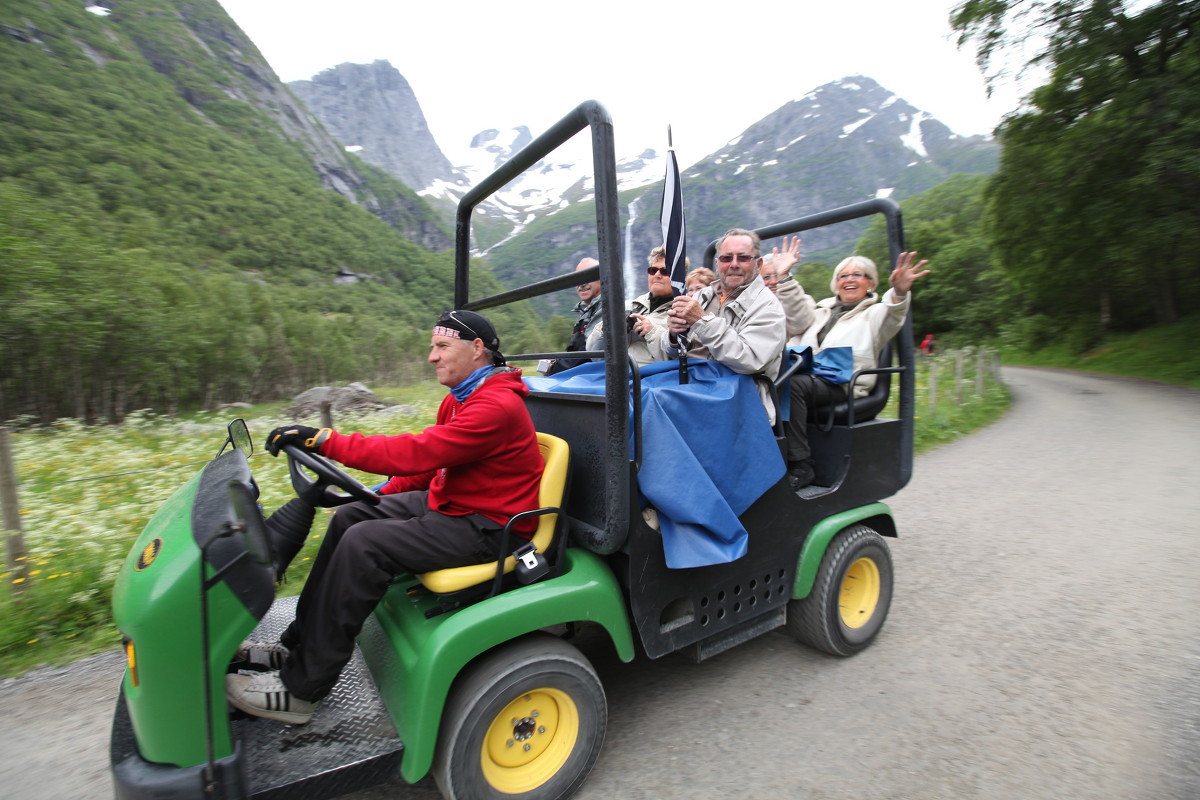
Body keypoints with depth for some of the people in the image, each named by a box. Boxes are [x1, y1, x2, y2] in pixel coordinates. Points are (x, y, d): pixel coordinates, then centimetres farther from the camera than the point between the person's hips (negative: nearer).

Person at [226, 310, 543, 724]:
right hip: (447, 502, 10)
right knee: (349, 517, 8)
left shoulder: (498, 406, -24)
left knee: (364, 543, -20)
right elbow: (430, 459, 17)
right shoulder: (460, 398, 10)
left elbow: (418, 453, -29)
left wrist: (324, 440, -26)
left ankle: (299, 689, -4)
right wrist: (381, 494, 8)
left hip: (481, 526, -10)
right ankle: (296, 646, 16)